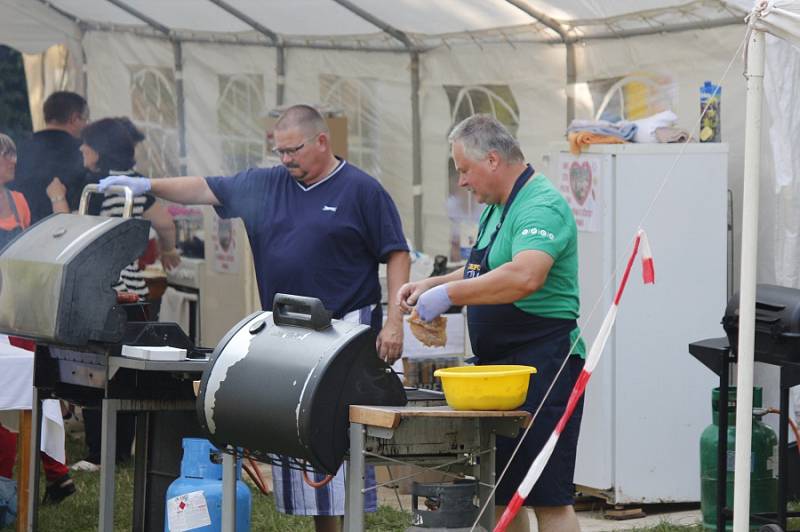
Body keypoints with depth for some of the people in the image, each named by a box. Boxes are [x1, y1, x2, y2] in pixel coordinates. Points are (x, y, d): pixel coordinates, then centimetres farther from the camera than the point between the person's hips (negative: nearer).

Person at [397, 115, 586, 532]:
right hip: (499, 365, 10)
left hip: (541, 365, -10)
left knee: (547, 497, -10)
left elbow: (525, 277, -33)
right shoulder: (496, 208, 17)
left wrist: (449, 294, -27)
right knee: (500, 495, 13)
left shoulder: (541, 207, -16)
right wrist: (429, 285, 14)